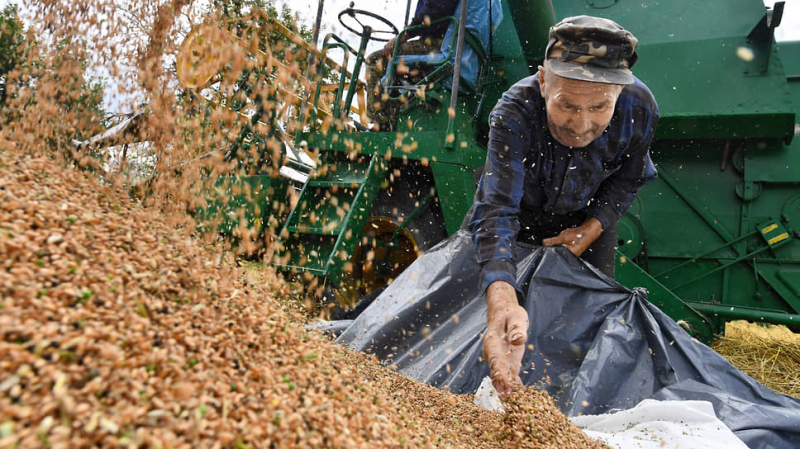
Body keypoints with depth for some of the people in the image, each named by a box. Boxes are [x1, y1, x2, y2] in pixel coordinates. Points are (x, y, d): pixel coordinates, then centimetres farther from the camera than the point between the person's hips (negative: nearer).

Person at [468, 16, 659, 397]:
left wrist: (592, 228, -21)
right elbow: (495, 211, -54)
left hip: (587, 216, 2)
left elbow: (627, 178, -8)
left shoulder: (640, 108, -31)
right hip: (525, 211, -2)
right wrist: (502, 302, -69)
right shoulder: (513, 113, -43)